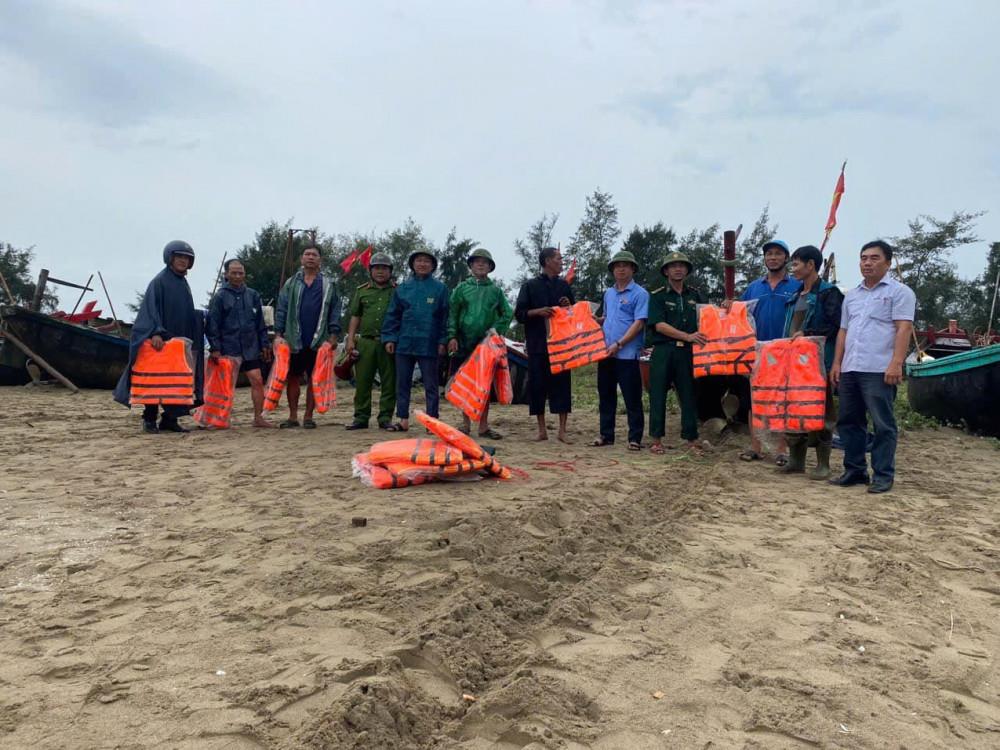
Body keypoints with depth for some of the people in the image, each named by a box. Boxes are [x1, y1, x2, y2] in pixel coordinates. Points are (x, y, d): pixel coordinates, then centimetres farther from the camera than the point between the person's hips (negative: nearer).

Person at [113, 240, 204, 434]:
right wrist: (156, 332, -30)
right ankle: (149, 419, 8)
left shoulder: (184, 283, 15)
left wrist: (190, 341, 14)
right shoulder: (159, 281, -7)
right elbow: (151, 308, -17)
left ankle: (170, 419, 12)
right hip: (161, 341, -7)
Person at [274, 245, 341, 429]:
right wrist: (278, 334, 0)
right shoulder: (291, 283, 9)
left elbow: (335, 310, 4)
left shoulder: (329, 284, 6)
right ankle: (293, 416, 14)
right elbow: (281, 310, 7)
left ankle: (308, 416, 13)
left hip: (319, 340, -1)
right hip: (294, 340, 1)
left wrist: (333, 335, -4)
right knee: (293, 378, 6)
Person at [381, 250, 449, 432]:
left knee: (431, 385, 4)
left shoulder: (439, 288, 2)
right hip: (404, 343, 3)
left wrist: (442, 341, -5)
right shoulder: (403, 288, 9)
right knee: (402, 384, 8)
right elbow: (392, 315, 9)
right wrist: (389, 338, 1)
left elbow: (445, 317, 1)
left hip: (428, 345, -3)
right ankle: (403, 420, 17)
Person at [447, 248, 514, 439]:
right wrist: (452, 336, -7)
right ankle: (466, 423, 15)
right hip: (463, 343, 0)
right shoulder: (461, 288, 8)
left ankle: (484, 425, 9)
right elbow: (452, 314, 4)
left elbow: (507, 314, 9)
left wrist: (496, 331, -5)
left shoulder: (496, 290, 10)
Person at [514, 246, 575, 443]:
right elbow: (519, 314, 2)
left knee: (562, 383, -2)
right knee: (537, 384, 1)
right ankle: (542, 430, 11)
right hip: (537, 344, -2)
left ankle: (562, 430, 4)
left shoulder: (564, 285, 13)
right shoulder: (530, 286, 5)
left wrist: (569, 306, -3)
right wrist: (538, 312, -15)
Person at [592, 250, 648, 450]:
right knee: (606, 396, 12)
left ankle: (635, 438, 6)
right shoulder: (608, 293, 16)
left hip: (627, 354, -7)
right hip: (606, 353, 7)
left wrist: (619, 344, -19)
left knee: (632, 398, -1)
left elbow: (639, 323, -13)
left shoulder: (640, 293, -5)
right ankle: (606, 435, 22)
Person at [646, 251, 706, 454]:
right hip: (663, 351, -2)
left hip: (687, 352, 3)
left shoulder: (695, 295, 14)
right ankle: (656, 440, 8)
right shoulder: (657, 296, 3)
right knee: (658, 396, 0)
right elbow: (659, 325, -9)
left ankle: (691, 439, 11)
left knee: (689, 396, 4)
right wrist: (688, 336, -17)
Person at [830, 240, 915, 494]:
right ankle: (854, 470, 18)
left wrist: (896, 363, -18)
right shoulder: (852, 295, 20)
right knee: (849, 422, 9)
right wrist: (837, 363, 13)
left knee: (883, 424, -2)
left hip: (879, 370, -7)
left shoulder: (899, 292, 1)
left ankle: (883, 475, 4)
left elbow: (903, 329, -8)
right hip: (850, 370, 7)